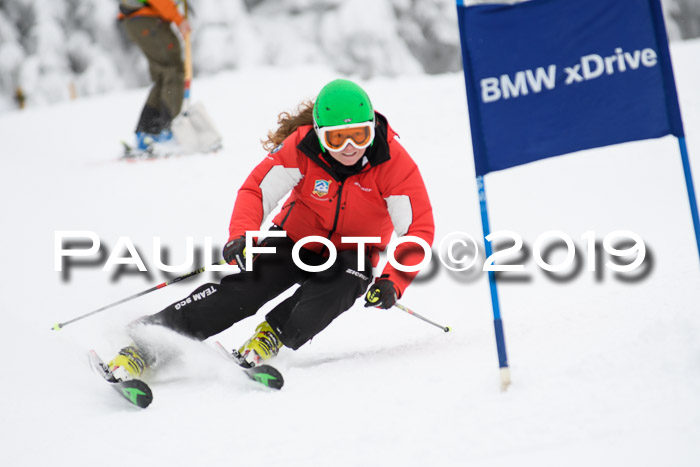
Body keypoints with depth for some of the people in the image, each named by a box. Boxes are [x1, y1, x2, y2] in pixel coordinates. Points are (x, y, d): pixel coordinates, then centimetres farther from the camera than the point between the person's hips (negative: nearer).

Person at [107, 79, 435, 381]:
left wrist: (393, 281, -35)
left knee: (334, 290, -35)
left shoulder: (394, 162, -24)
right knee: (245, 288, -21)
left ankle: (272, 335, -17)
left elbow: (420, 227, -23)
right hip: (298, 237, 0)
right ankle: (146, 342, -22)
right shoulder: (303, 147, -22)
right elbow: (257, 189, -18)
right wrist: (241, 237, -37)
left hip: (352, 255, 0)